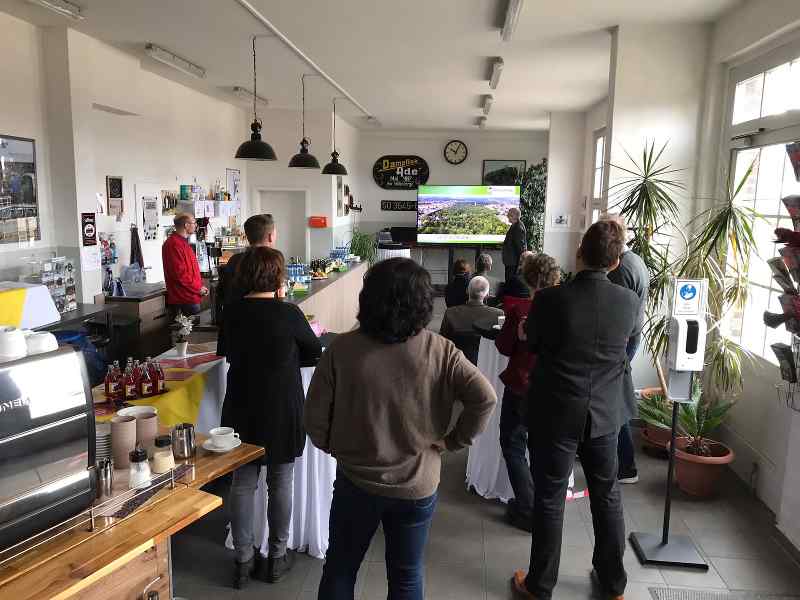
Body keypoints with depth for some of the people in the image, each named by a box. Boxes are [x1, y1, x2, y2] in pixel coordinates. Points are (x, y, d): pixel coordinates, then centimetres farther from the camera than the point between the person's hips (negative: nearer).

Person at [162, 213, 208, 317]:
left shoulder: (183, 242, 18)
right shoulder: (174, 244, -16)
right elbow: (180, 273, -23)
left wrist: (200, 286, 12)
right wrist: (198, 288, -15)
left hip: (190, 297, 10)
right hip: (184, 299, -10)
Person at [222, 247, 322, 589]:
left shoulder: (232, 313, -4)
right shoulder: (288, 313, -16)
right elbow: (314, 352, -1)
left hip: (242, 410, 4)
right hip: (282, 410, -3)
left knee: (242, 483, 13)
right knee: (280, 484, 12)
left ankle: (244, 560, 23)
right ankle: (277, 557, 25)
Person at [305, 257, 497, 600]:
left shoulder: (342, 349, -16)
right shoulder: (440, 352, -15)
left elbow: (315, 416, -11)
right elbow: (485, 399, -18)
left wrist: (333, 447, 8)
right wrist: (454, 441, -5)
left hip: (356, 481, 0)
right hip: (417, 485, 1)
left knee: (339, 570, 24)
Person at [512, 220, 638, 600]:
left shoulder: (549, 299, -19)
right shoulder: (630, 302, -10)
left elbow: (532, 344, -1)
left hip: (555, 415, -3)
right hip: (604, 415, 3)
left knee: (549, 501, 10)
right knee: (607, 497, 20)